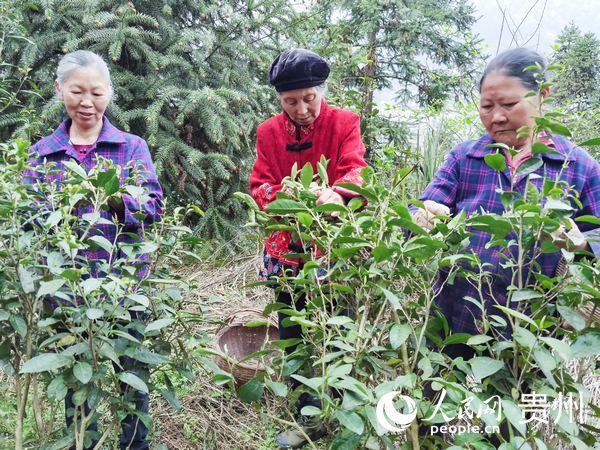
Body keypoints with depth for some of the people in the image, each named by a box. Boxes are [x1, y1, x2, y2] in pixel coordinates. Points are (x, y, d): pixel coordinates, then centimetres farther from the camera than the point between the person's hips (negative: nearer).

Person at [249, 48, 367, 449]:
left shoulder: (345, 123, -3)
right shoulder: (269, 132, 5)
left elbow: (354, 170, -16)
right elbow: (259, 187, 2)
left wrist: (336, 193, -39)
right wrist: (281, 194, -22)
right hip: (288, 249, 3)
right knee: (293, 337, 10)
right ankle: (309, 418, 30)